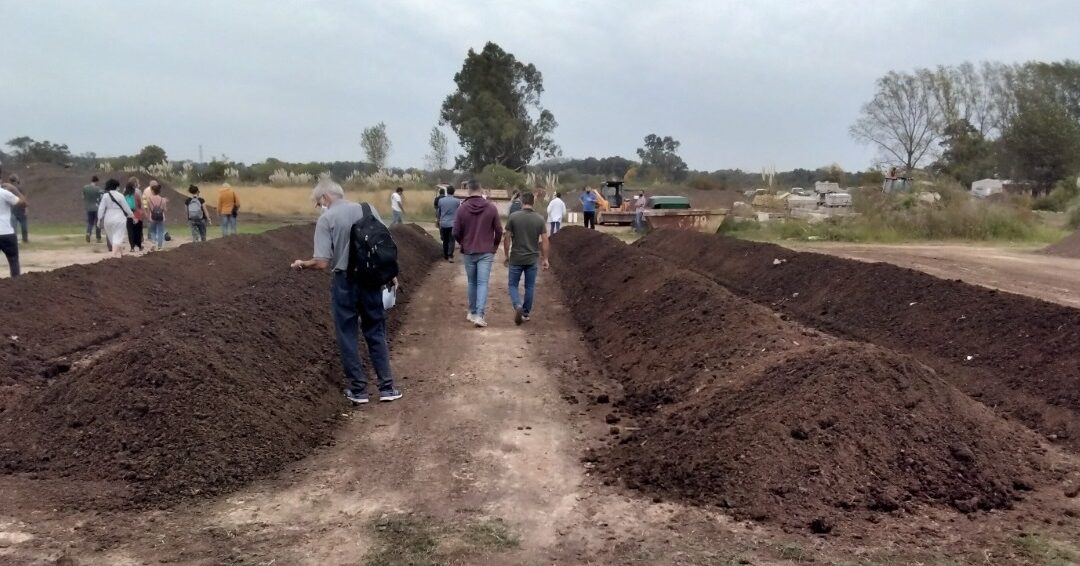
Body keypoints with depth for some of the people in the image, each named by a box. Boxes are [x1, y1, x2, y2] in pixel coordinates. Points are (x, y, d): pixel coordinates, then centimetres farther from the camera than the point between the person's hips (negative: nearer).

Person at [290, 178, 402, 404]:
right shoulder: (367, 209, 1)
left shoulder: (326, 219, -10)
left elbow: (322, 262, -15)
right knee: (376, 333, 13)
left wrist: (302, 264, 4)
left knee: (347, 336, 10)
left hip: (344, 282, -3)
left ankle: (358, 389, 14)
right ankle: (387, 387, 13)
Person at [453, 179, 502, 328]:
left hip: (469, 252, 1)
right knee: (482, 283, -2)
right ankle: (479, 315, -12)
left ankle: (472, 312, 25)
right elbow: (499, 231, -2)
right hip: (486, 252, -1)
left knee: (472, 282, 15)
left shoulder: (462, 209, -6)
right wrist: (494, 246, 15)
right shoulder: (491, 208, -6)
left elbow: (456, 233, -4)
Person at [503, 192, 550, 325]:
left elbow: (507, 238, -5)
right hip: (532, 259, 2)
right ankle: (526, 313, 19)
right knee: (529, 287, 13)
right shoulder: (540, 219, -3)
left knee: (513, 284, 10)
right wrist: (545, 259, 6)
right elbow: (544, 241, -2)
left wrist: (506, 256, 7)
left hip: (516, 258, -2)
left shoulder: (513, 217, -8)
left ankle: (518, 306, -13)